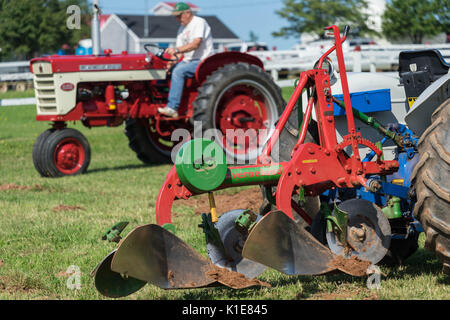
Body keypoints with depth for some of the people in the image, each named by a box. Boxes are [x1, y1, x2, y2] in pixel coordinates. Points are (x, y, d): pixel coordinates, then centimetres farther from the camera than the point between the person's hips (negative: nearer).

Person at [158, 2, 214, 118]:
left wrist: (176, 50, -32)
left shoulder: (199, 22, -10)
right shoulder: (182, 28, 17)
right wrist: (172, 62, -6)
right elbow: (179, 51, 14)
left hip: (202, 61, -9)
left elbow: (196, 44, -24)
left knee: (178, 71, -31)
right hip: (188, 61, 9)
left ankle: (172, 108, -35)